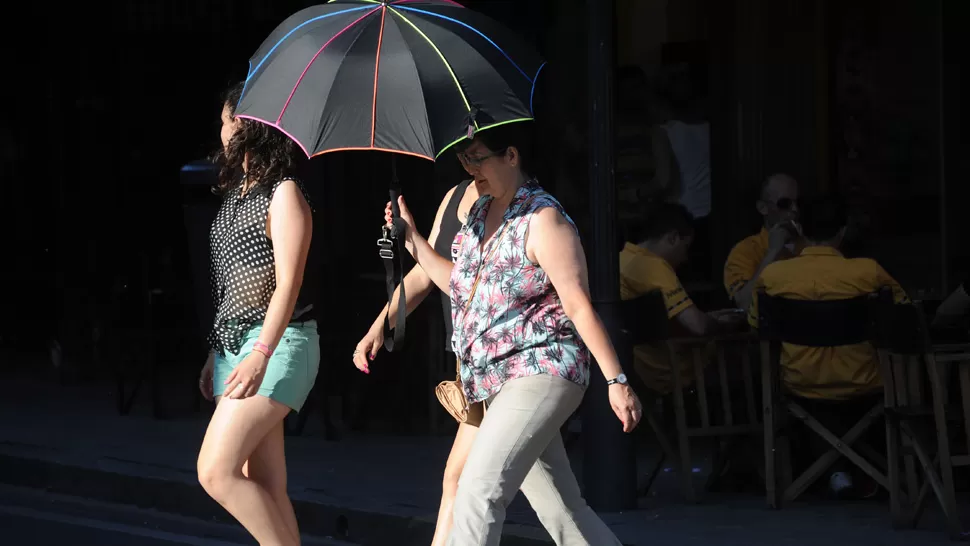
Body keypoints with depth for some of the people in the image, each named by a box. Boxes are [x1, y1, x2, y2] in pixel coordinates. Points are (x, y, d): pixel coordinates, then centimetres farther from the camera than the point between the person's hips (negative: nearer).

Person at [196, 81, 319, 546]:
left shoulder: (284, 194, -9)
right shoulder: (237, 193, 17)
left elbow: (287, 283, -17)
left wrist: (261, 354, -26)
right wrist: (216, 354, 20)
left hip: (276, 344, -9)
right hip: (234, 342, 9)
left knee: (216, 472, -18)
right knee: (263, 488, 4)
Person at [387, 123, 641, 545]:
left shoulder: (543, 219, -12)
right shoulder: (479, 215, 13)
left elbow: (579, 306, -15)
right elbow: (462, 288, 25)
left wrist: (616, 381, -18)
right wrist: (414, 242, 19)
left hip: (540, 372, -9)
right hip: (500, 382, 9)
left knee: (479, 492, -20)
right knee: (561, 512, 9)